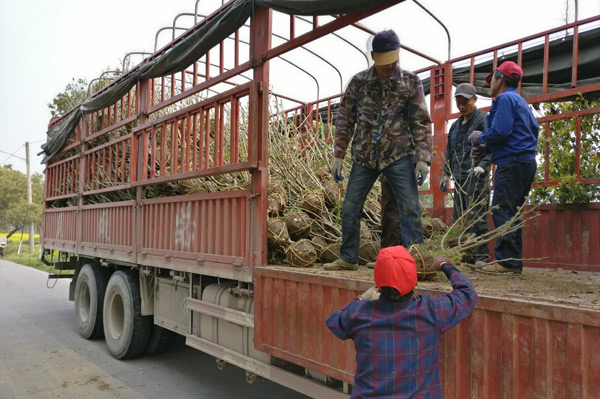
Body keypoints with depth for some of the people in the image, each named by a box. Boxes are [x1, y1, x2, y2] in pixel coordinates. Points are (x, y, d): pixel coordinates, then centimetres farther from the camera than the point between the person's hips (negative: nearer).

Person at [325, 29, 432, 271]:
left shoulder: (411, 83, -1)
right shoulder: (358, 82, 3)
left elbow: (421, 123, -2)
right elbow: (344, 119, 6)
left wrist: (423, 158, -12)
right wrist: (338, 155, 2)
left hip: (399, 156, -2)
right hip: (364, 157, 2)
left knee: (410, 209, -8)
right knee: (349, 208, 4)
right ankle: (348, 258, 19)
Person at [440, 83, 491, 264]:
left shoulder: (484, 120, -1)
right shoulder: (455, 125, 22)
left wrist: (481, 166, -24)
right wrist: (445, 175, 22)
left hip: (477, 178, -8)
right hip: (459, 178, 8)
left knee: (476, 218, -11)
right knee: (458, 218, 8)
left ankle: (481, 255, -4)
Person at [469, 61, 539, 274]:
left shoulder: (505, 99, -6)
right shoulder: (520, 102, 25)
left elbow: (500, 132, -19)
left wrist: (480, 138, 2)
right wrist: (486, 148, 18)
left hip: (512, 164, -10)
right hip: (526, 162, 10)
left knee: (501, 210, -10)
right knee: (510, 212, 11)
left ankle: (506, 261, -10)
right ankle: (514, 262, 14)